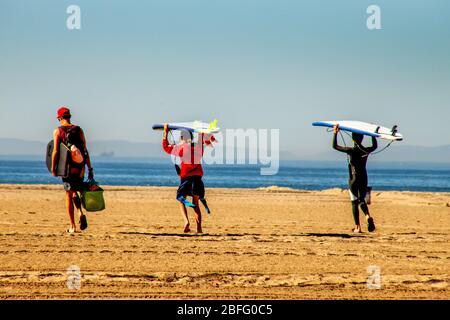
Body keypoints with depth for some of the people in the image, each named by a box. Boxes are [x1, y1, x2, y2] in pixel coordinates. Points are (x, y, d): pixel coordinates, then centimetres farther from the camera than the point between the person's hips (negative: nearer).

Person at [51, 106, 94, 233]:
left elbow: (55, 151, -9)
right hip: (80, 166, 2)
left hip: (67, 166, -2)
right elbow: (85, 151, 4)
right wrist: (90, 168, 6)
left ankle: (72, 226, 1)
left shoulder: (58, 131, -2)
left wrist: (53, 168, -4)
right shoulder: (79, 130, 6)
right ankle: (81, 213, -8)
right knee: (75, 192, 20)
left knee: (69, 195, 4)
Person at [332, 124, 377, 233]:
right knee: (362, 200, 14)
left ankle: (357, 227, 1)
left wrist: (335, 133, 0)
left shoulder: (351, 151, -13)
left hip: (353, 179, -3)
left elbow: (335, 146, -7)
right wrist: (373, 135, 31)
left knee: (354, 202, 4)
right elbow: (375, 146, 23)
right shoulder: (366, 151, -1)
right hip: (364, 179, 4)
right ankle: (368, 216, -17)